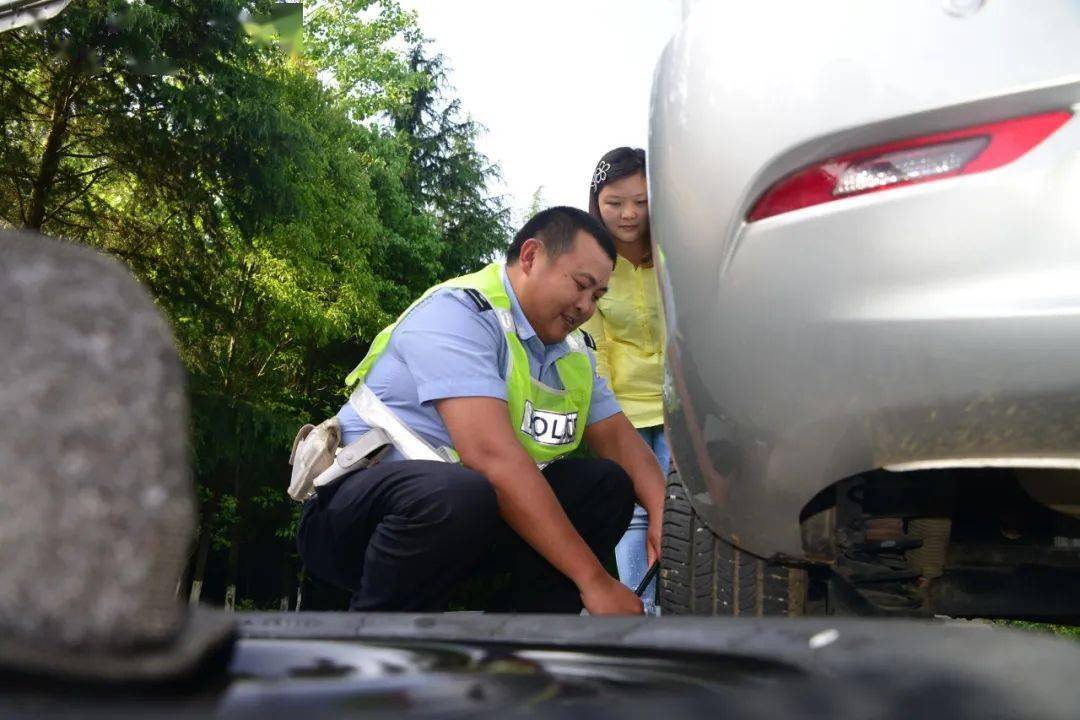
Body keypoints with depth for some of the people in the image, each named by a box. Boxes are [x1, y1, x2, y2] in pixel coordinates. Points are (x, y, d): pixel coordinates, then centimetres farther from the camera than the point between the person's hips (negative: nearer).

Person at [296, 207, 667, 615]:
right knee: (457, 495, -38)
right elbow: (492, 455, -30)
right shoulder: (459, 311, -19)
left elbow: (618, 437, 8)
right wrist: (593, 580, -30)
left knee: (608, 485, -5)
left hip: (470, 523, 8)